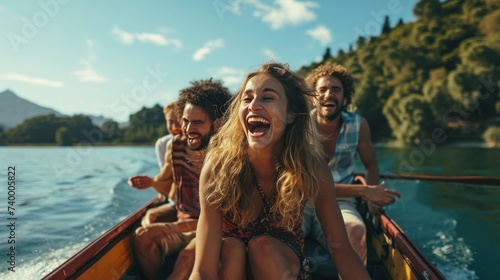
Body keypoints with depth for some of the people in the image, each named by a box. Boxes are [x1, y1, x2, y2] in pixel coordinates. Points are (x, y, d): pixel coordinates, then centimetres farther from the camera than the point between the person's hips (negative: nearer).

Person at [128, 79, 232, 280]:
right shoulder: (175, 146, -3)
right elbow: (166, 185, 14)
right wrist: (151, 182, -9)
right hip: (181, 225, 5)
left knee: (189, 255, -31)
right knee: (143, 236, -16)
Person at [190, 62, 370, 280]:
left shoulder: (311, 167, -23)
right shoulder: (218, 166, -28)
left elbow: (340, 248, -15)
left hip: (283, 261, 1)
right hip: (231, 262, 0)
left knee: (262, 245, -30)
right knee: (230, 247, -30)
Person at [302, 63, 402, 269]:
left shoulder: (358, 125, -1)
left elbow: (370, 163, 17)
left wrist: (373, 197, -1)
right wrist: (363, 191, -20)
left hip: (340, 205, 2)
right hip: (302, 202, -1)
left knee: (356, 231, -32)